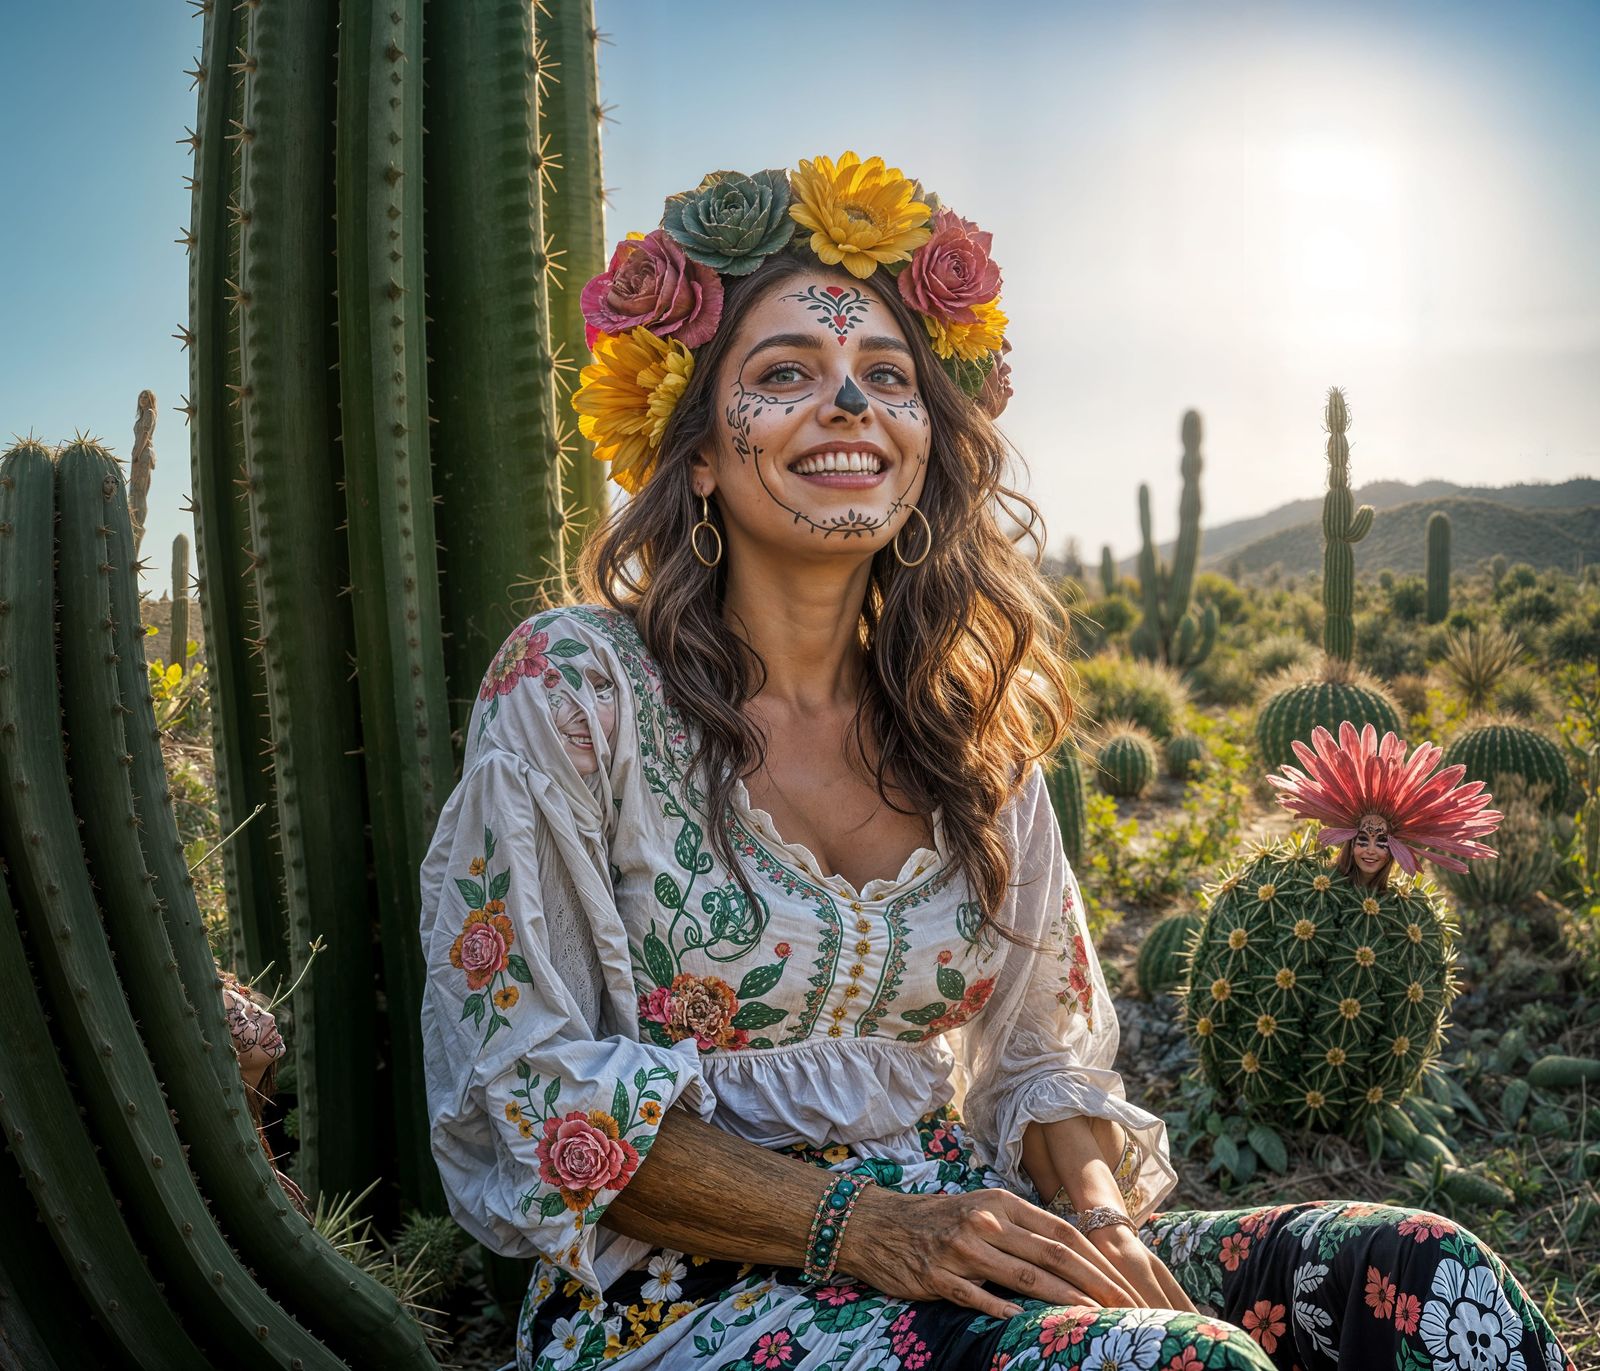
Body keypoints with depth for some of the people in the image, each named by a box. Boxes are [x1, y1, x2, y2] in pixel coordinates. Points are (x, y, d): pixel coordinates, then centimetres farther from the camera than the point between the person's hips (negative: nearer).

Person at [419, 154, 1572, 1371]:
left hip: (961, 1257, 5)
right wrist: (859, 1225, -19)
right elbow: (528, 1093, -10)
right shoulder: (576, 689, -8)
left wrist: (1097, 1213, -11)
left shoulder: (972, 723, 8)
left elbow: (1041, 1056, 12)